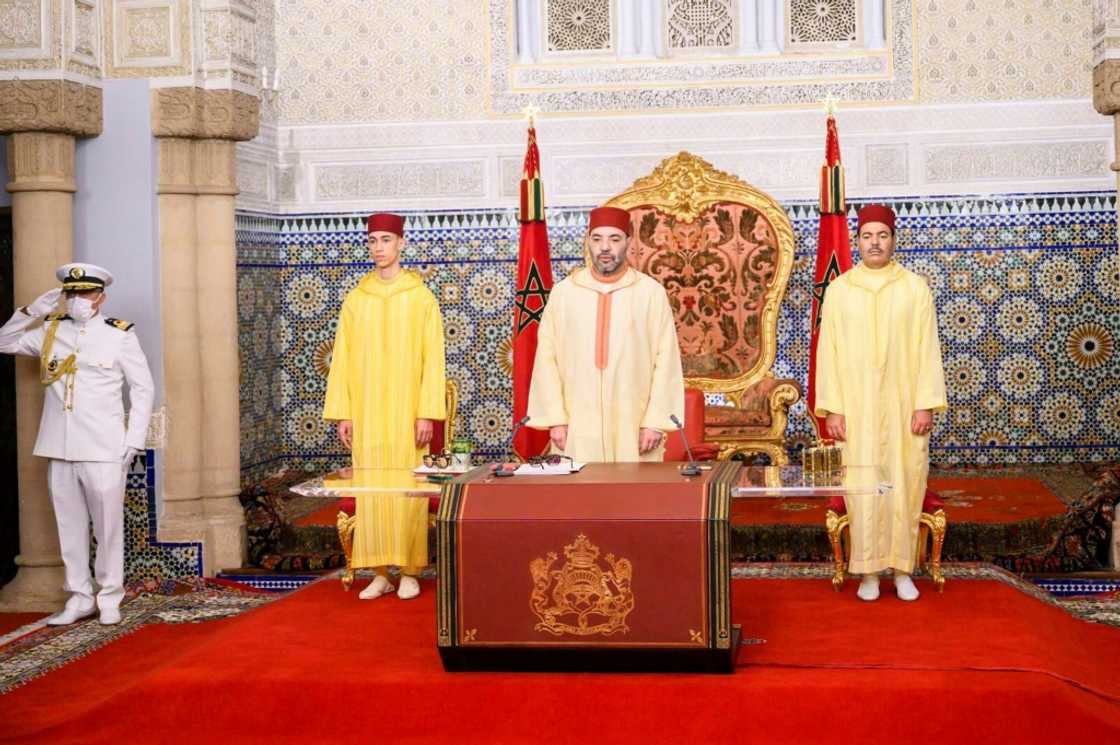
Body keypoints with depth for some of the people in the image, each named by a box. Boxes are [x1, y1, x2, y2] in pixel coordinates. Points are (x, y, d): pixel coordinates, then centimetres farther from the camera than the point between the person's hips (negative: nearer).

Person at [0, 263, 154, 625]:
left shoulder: (120, 335, -1)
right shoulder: (49, 330, 10)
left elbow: (143, 389, 2)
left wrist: (134, 441, -3)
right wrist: (32, 311, 3)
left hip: (104, 449, -4)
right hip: (59, 448, 4)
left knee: (108, 524, 0)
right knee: (69, 525, 9)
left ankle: (109, 598, 11)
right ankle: (79, 597, 18)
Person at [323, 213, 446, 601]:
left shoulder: (421, 298, 0)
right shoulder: (355, 300, 8)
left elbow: (433, 359, -3)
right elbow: (342, 360, 8)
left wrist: (427, 413, -10)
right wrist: (342, 413, 2)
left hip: (406, 413, -3)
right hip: (366, 414, 3)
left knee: (408, 491, -1)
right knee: (371, 491, 2)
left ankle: (410, 572, 9)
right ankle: (381, 573, 10)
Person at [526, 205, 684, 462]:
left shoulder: (652, 292, 1)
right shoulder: (563, 292, 5)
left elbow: (666, 359, -1)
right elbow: (547, 357, 4)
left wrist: (656, 422, -7)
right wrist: (555, 419, -3)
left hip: (633, 429, -1)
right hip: (577, 430, 1)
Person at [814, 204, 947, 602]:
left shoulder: (916, 288, 3)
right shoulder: (838, 290, 5)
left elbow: (927, 349, 0)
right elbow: (828, 351, 4)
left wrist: (925, 404, -7)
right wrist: (831, 408, -3)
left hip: (903, 404, 0)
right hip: (856, 405, 0)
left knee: (904, 483, 1)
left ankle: (902, 569, 12)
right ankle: (869, 570, 9)